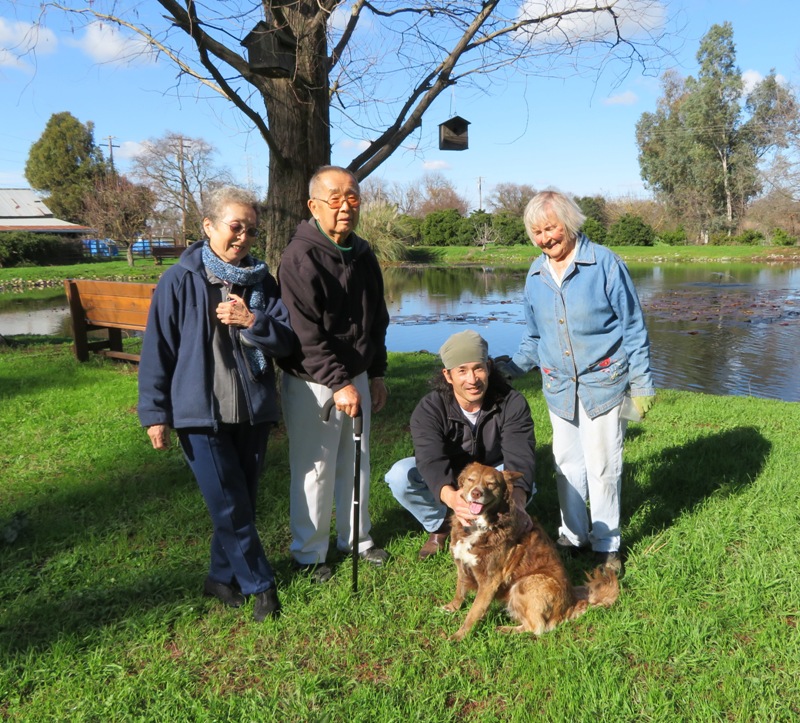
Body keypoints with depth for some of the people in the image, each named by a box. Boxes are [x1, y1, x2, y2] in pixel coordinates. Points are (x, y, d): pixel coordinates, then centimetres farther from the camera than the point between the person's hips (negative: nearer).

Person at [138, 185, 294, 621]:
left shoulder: (262, 282, 4)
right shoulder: (180, 280, -6)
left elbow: (286, 340, 0)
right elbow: (157, 349, -4)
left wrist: (252, 321, -19)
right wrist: (154, 413, -6)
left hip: (252, 411, 4)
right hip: (200, 412, -4)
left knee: (242, 503, 12)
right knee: (229, 506, -2)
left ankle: (224, 577, 31)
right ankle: (260, 584, 16)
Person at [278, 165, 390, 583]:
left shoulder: (363, 255, 8)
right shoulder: (300, 258, -16)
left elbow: (377, 320, 16)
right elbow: (306, 335, -22)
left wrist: (376, 373, 15)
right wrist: (339, 384, -24)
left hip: (357, 378, 7)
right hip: (312, 384, -7)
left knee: (356, 465, 17)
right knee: (315, 471, 2)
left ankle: (356, 538, 34)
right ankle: (308, 554, 20)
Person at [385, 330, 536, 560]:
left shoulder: (512, 403, -23)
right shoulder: (429, 409, -27)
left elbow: (520, 457, -35)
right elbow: (431, 460, -42)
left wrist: (517, 500, -57)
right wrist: (451, 496, -65)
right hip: (445, 482, 0)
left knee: (525, 487, -33)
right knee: (400, 475, -30)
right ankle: (439, 525, -1)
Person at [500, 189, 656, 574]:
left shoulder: (605, 263, -8)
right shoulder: (535, 274, 6)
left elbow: (633, 327, -5)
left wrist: (641, 383, -7)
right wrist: (510, 369, 6)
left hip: (602, 382, -4)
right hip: (558, 386, 5)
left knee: (602, 465, 0)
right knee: (567, 463, 13)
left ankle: (606, 545, 16)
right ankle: (573, 535, 29)